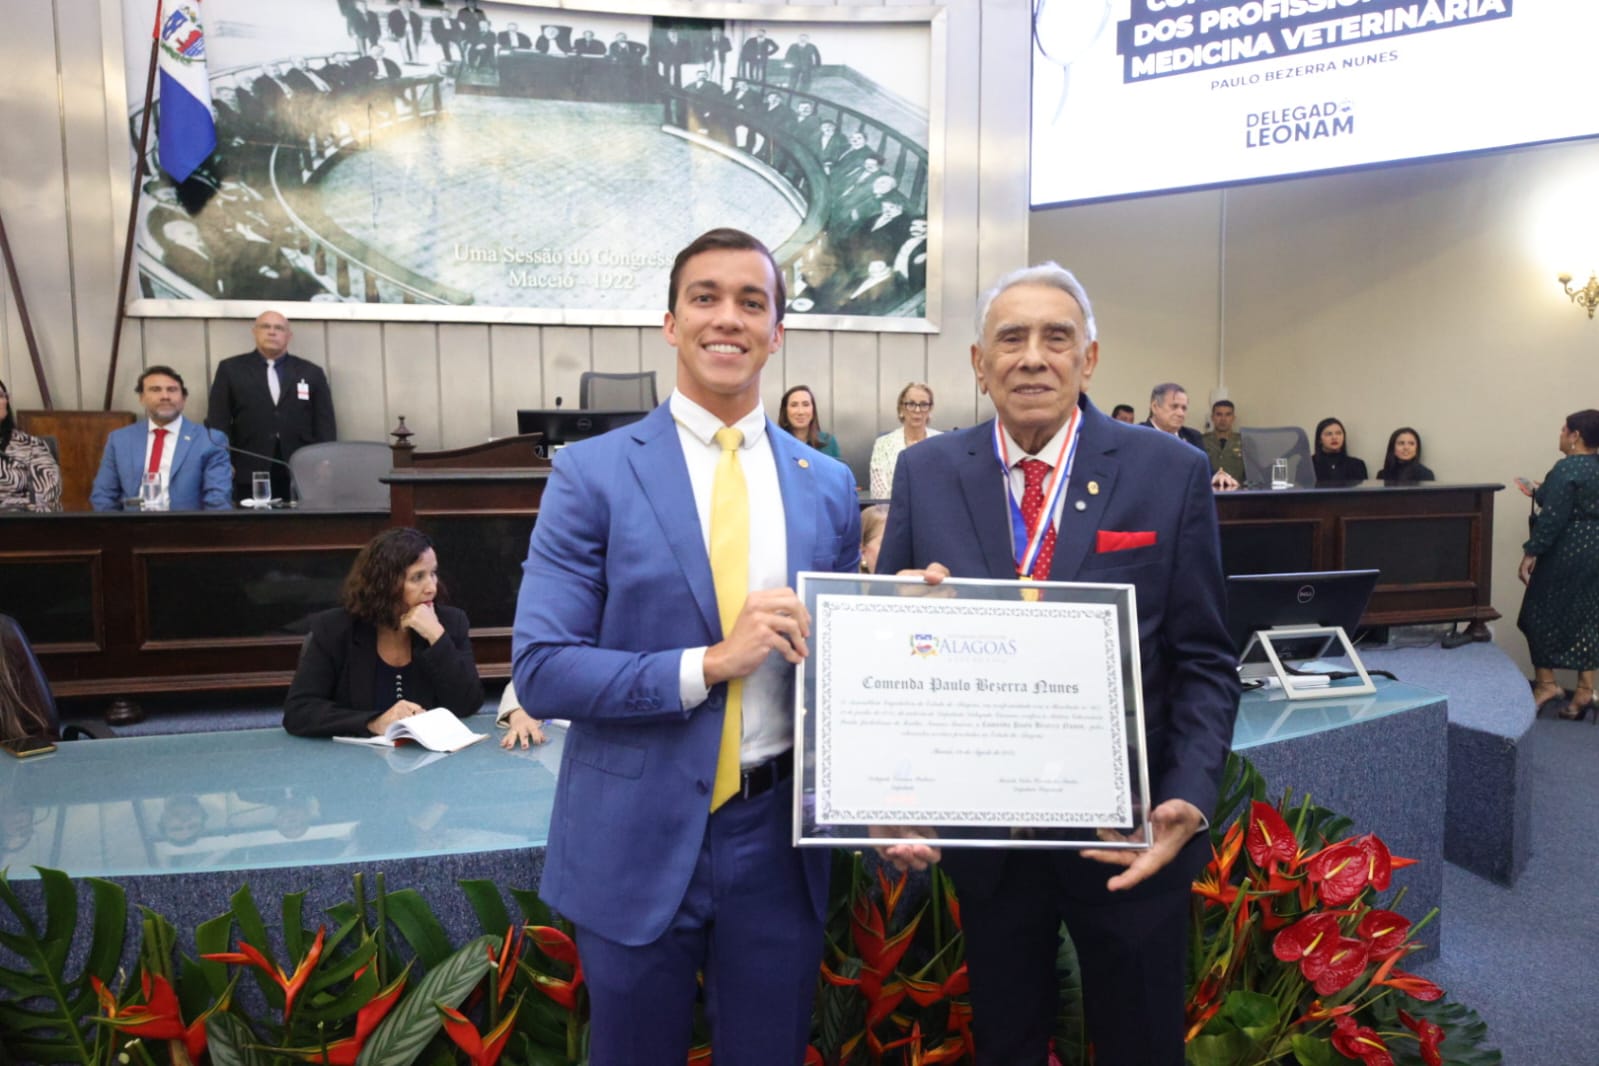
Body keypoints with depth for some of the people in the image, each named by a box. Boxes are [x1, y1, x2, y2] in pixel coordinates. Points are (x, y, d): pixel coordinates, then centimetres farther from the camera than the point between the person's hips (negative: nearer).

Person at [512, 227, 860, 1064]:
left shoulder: (828, 486, 3)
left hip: (778, 839, 3)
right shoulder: (593, 473, -7)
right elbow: (541, 669, -12)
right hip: (638, 839, -2)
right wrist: (707, 665, -22)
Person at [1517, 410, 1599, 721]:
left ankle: (1546, 684, 8)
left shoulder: (1567, 469, -16)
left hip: (1568, 552, -8)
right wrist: (1540, 494, 27)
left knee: (1542, 613, 5)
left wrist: (1531, 553, -16)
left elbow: (1553, 517, -20)